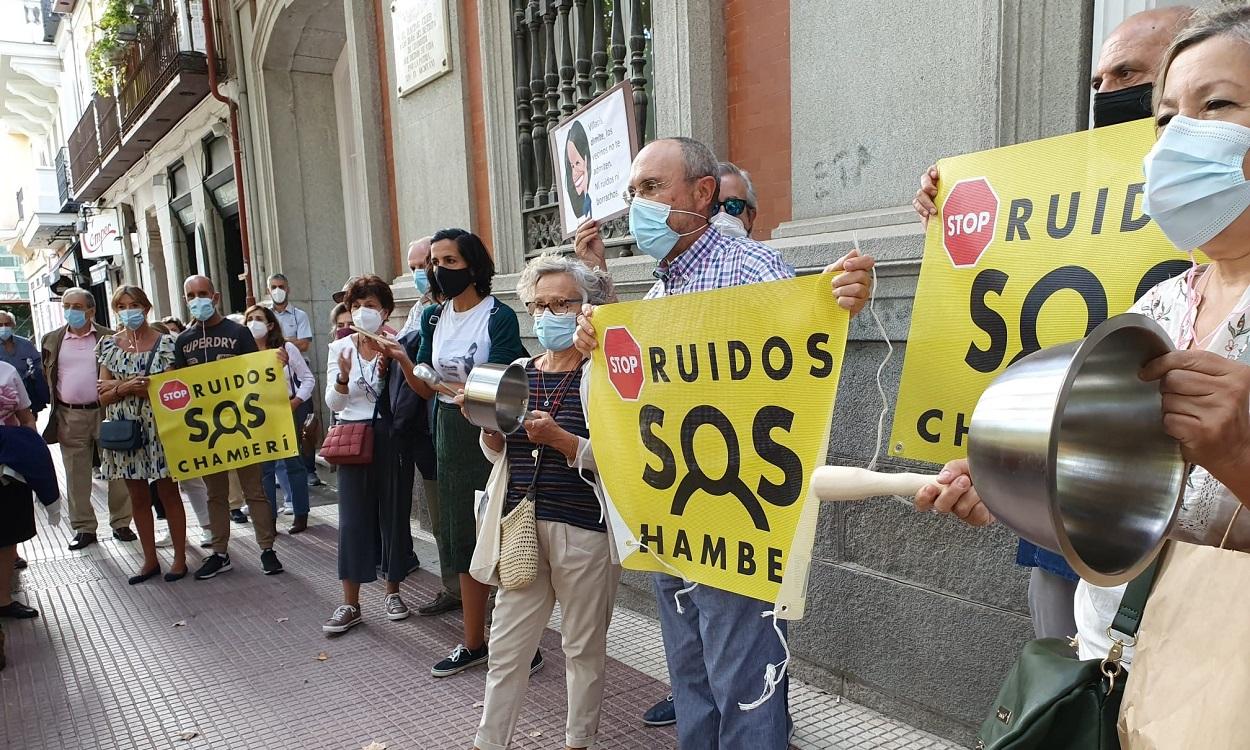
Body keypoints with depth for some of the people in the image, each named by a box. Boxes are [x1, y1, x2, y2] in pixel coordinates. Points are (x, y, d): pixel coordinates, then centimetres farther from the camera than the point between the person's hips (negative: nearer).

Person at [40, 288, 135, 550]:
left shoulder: (109, 338, 0)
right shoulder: (51, 340, 7)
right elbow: (46, 378, 11)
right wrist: (53, 416, 5)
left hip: (106, 412, -2)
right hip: (70, 417, 2)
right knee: (77, 476, 8)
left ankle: (121, 523, 16)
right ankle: (83, 528, 18)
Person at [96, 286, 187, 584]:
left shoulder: (165, 342, -3)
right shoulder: (109, 345, 6)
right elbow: (103, 395, 5)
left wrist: (139, 387, -17)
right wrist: (125, 387, -15)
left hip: (158, 428, -3)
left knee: (168, 493, 5)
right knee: (138, 497, 11)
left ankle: (180, 557, 15)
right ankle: (150, 560, 22)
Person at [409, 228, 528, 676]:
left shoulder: (499, 316, -11)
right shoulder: (433, 318, 8)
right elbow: (426, 388, 5)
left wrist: (452, 386, -25)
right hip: (450, 434, 7)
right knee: (463, 539, 14)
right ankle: (474, 643, 28)